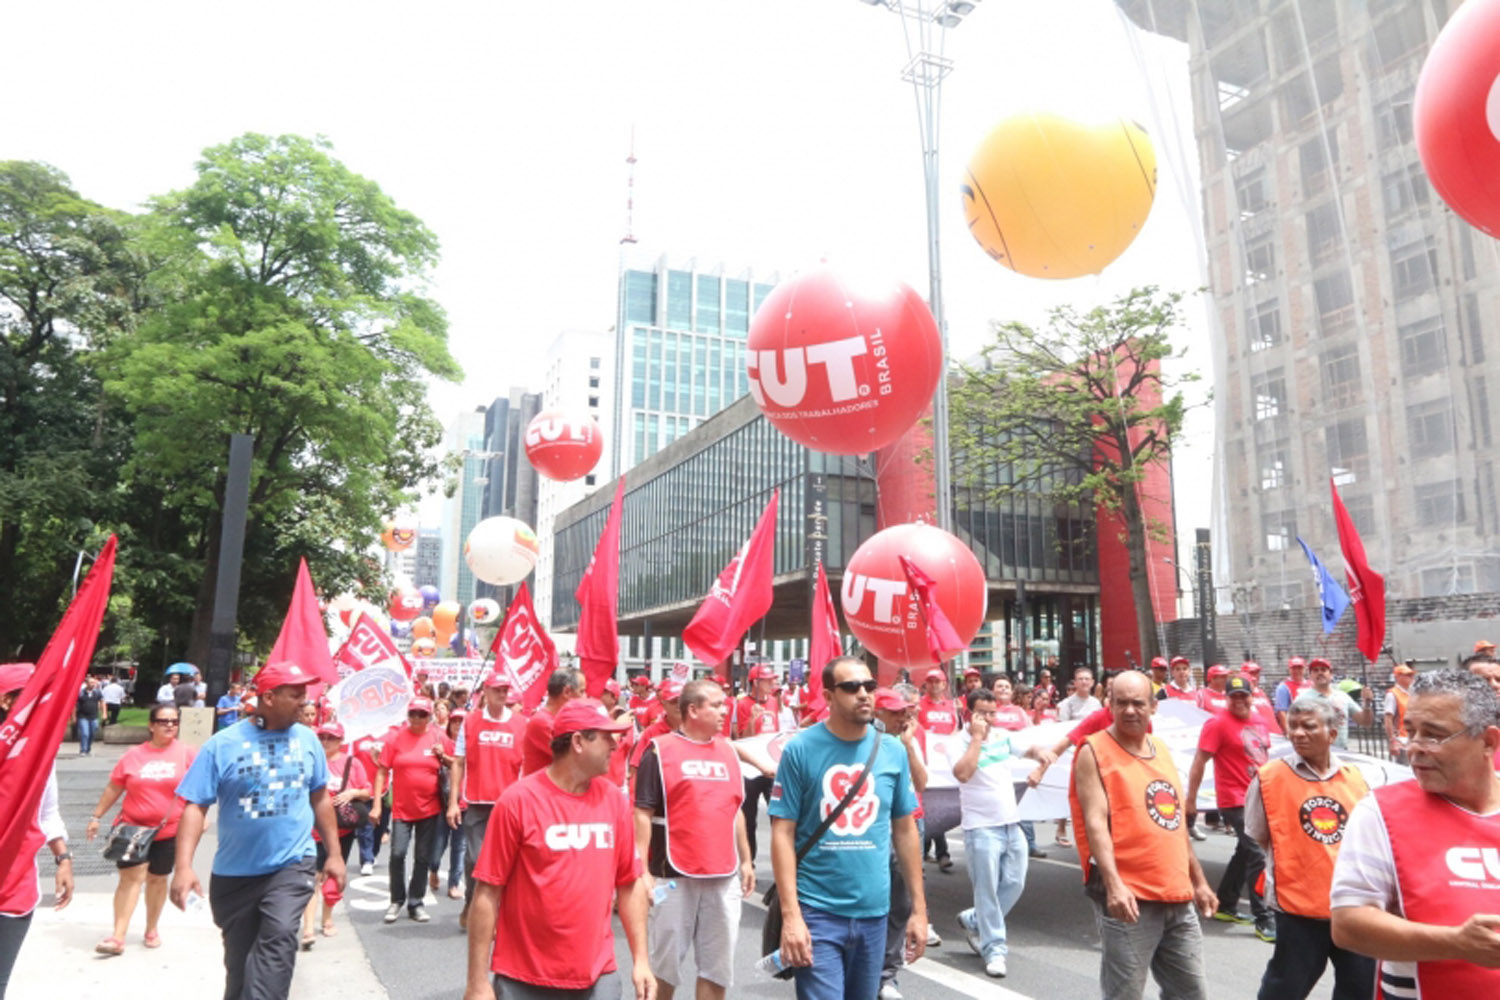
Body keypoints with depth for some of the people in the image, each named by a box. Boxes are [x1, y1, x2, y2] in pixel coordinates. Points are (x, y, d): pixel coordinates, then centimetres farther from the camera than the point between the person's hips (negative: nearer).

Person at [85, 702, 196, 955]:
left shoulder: (185, 753, -4)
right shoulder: (134, 755, 0)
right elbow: (113, 788, 8)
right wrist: (96, 816, 9)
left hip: (169, 830, 0)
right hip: (133, 827, 0)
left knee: (157, 879, 12)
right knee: (131, 876, -10)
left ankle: (152, 930, 28)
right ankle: (118, 937, -8)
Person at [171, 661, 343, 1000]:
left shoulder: (307, 739, -1)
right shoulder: (222, 744, -11)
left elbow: (320, 797, 9)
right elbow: (195, 807, -12)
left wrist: (334, 853, 9)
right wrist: (183, 867, -23)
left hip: (293, 864, 0)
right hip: (235, 872, 0)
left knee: (279, 939, -21)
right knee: (239, 957, 15)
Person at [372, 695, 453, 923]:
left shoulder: (439, 737, 1)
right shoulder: (395, 738, -2)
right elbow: (382, 772, -1)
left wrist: (443, 756, -11)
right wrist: (377, 804, -5)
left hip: (430, 809, 1)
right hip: (402, 808, -1)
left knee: (422, 857, 7)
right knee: (397, 854, -6)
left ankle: (416, 903, 20)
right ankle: (397, 900, 15)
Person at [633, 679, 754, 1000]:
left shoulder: (727, 750, 9)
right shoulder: (660, 750, -7)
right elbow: (643, 814, -8)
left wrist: (746, 860, 15)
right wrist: (642, 870, -12)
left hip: (724, 877, 5)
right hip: (673, 876, -4)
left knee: (719, 967, 11)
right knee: (667, 964, 10)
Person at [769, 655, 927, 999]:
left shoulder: (893, 751, 0)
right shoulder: (800, 749, -11)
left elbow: (905, 830, 8)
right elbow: (783, 833, -10)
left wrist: (919, 907, 7)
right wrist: (790, 914, -15)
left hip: (873, 910, 4)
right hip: (817, 911, -4)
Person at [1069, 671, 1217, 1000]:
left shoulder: (1161, 750, 13)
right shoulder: (1094, 751, -9)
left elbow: (1176, 822, 20)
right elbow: (1095, 822, -17)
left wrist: (1198, 881, 21)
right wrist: (1113, 884, -26)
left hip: (1178, 898, 7)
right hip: (1129, 899, -7)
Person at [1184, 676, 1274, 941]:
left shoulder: (1259, 722, 9)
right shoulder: (1218, 724, -13)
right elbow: (1199, 762, -14)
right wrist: (1190, 800, -16)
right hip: (1236, 801, -8)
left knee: (1245, 852, 18)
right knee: (1258, 856, -11)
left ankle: (1225, 906, 33)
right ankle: (1263, 921, -3)